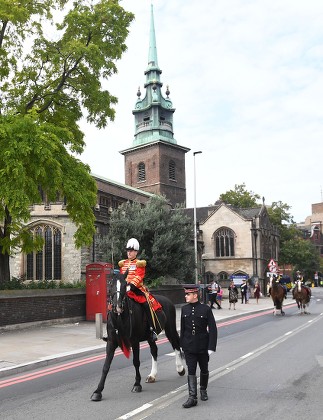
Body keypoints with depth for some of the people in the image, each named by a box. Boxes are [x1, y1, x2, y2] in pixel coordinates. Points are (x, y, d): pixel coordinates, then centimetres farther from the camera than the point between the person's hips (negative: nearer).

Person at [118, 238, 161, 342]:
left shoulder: (139, 263, 1)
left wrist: (132, 285, -24)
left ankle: (153, 330, -17)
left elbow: (139, 277, -11)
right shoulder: (123, 263, 17)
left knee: (147, 304, -22)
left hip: (137, 288, -5)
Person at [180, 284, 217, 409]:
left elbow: (212, 329, -10)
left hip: (203, 346, -2)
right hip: (189, 347, 2)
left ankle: (203, 390, 37)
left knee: (204, 369, 16)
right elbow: (182, 328, 8)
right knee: (191, 371, -2)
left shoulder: (206, 309, -11)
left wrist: (211, 347, -14)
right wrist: (182, 344, 8)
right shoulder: (184, 309, 0)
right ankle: (192, 397, 1)